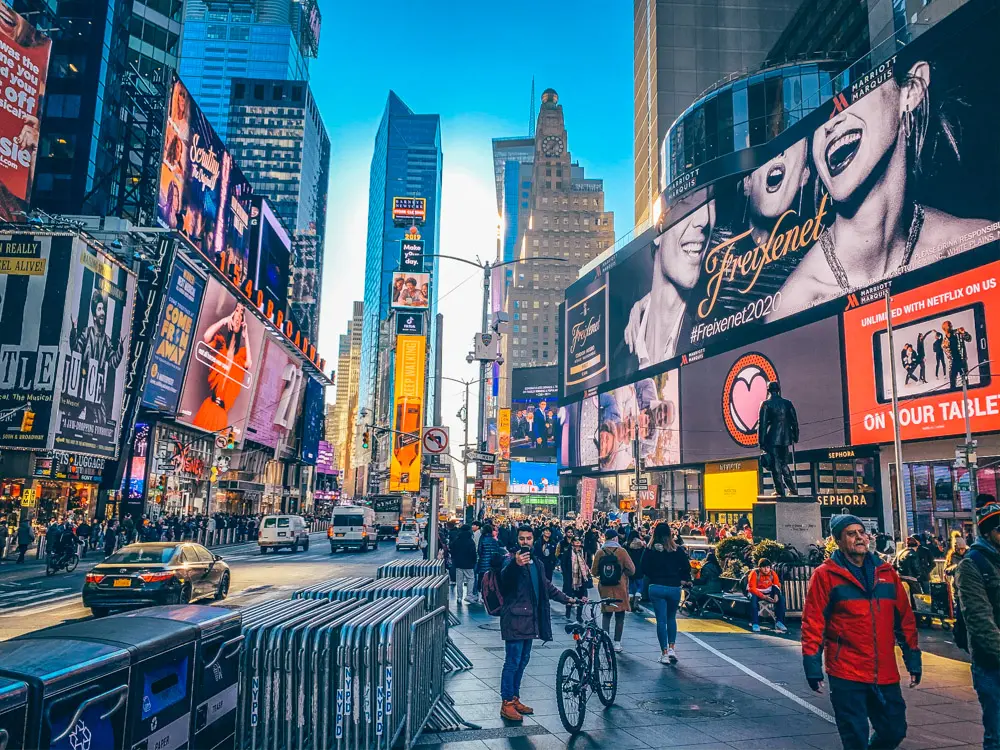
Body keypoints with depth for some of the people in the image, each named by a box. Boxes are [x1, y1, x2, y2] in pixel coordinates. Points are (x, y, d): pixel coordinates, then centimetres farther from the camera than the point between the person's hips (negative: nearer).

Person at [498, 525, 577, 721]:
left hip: (530, 619, 8)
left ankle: (515, 699, 25)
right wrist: (515, 564, -53)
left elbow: (547, 586, 28)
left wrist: (566, 599, 25)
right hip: (515, 619, -8)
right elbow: (504, 577, -33)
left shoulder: (536, 563, 15)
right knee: (513, 661, -5)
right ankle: (506, 704, 3)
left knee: (523, 661, 15)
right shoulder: (512, 560, -11)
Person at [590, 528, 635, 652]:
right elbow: (632, 570, -8)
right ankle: (617, 643, 9)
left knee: (606, 615, 13)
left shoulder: (600, 552, -4)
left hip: (604, 588, 2)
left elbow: (594, 572, 1)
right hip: (620, 588, -2)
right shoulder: (621, 551, -10)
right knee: (620, 616, 8)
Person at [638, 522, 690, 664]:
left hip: (656, 588, -1)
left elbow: (644, 570, -3)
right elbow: (687, 568, -2)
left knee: (661, 620, 4)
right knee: (671, 618, 20)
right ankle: (672, 648, 12)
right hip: (674, 588, 1)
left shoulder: (650, 550, -5)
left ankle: (664, 653, 5)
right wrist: (681, 580, 12)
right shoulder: (678, 550, -3)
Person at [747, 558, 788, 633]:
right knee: (753, 599, -36)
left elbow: (777, 585, -1)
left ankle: (779, 622, -10)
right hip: (756, 592, -4)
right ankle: (755, 624, -31)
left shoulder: (772, 573, -8)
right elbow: (752, 588, -25)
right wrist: (764, 597, -35)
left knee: (781, 598, -19)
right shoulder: (754, 573, -22)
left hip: (768, 592, 4)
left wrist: (776, 595, -23)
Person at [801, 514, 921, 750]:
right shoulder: (825, 575, -6)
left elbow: (905, 618, 13)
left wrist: (913, 660, 13)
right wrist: (813, 667, -9)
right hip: (846, 674, -4)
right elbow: (813, 622, -7)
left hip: (886, 674, 4)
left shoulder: (886, 572, 8)